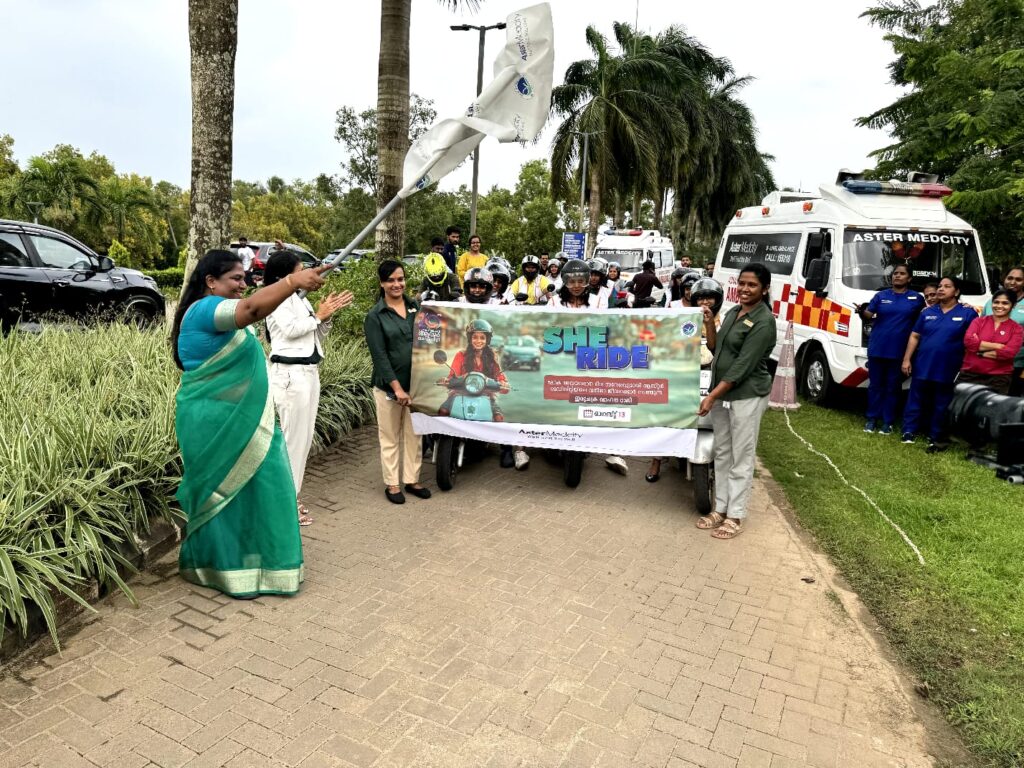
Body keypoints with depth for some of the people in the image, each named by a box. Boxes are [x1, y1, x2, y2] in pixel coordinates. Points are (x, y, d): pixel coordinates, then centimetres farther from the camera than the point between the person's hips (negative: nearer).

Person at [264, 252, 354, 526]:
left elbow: (318, 338, 18)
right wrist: (318, 315, -8)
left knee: (304, 437, 12)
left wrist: (327, 316, 2)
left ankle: (291, 495, 22)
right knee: (293, 437, -5)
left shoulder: (301, 299, 16)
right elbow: (290, 329, -19)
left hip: (309, 372, 8)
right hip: (290, 374, -8)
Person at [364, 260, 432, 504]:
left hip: (417, 383, 4)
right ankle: (391, 483, 19)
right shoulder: (375, 316, -5)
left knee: (414, 435, 12)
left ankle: (412, 479, 25)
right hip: (389, 386, -4)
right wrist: (397, 387, -17)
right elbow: (379, 355, -11)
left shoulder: (416, 307, 7)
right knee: (390, 437, 8)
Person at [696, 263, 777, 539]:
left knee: (741, 459, 2)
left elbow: (743, 365, -20)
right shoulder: (732, 312, 10)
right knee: (722, 454, 14)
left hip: (747, 396, -8)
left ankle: (735, 516, 11)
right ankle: (720, 508, 25)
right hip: (722, 392, 8)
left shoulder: (764, 321, -15)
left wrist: (711, 396, -20)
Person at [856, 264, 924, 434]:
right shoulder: (880, 296, 6)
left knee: (893, 386, 6)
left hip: (899, 350, 0)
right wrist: (862, 312, -25)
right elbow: (869, 316, -4)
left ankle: (888, 421, 12)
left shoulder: (916, 298, 7)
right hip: (877, 348, 1)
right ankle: (872, 418, 15)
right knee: (875, 384, 6)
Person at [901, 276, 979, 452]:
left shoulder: (968, 313, -1)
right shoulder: (928, 312, 8)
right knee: (916, 402, 7)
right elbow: (915, 336, 9)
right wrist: (907, 359, 2)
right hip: (922, 367, 2)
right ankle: (908, 433, 14)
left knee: (942, 406, 8)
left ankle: (936, 438, 18)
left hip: (948, 370, -2)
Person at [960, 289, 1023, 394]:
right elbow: (968, 341, -10)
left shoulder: (1016, 329, 5)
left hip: (998, 379, -1)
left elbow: (1009, 352, -11)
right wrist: (997, 346, -12)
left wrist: (980, 352, -9)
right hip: (970, 375, 1)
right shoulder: (979, 321, 8)